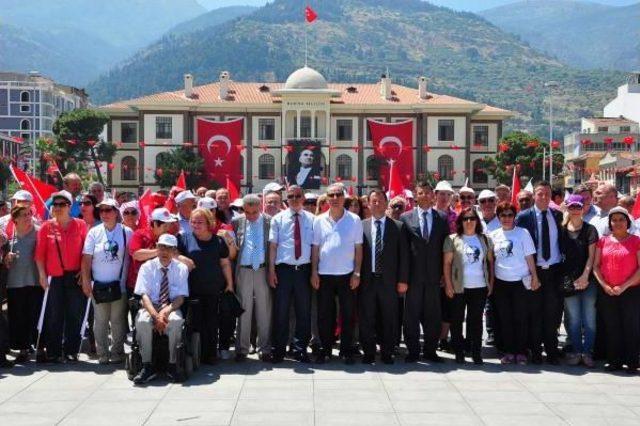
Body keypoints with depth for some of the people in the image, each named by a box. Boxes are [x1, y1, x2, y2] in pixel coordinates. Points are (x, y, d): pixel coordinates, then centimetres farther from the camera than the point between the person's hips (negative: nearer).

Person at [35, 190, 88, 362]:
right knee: (54, 317, 3)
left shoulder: (80, 225, 2)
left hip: (76, 276, -1)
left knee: (74, 316, 3)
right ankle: (53, 353, 11)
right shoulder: (46, 227, 4)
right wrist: (42, 275, -3)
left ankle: (71, 352, 12)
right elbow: (40, 254, 3)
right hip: (55, 277, 1)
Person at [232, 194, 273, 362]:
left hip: (263, 270, -1)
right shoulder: (237, 222, 3)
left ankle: (265, 349, 14)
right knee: (244, 311, 6)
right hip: (243, 271, 1)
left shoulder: (269, 221, 0)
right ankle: (242, 349, 15)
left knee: (264, 311, 5)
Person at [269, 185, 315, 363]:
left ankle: (300, 348, 21)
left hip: (304, 269, 1)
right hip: (284, 269, -1)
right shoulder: (278, 219, 2)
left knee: (304, 311, 8)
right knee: (281, 310, 4)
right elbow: (273, 245, 0)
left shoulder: (310, 219, 3)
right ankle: (278, 350, 16)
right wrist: (271, 270, -5)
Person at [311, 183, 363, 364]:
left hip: (347, 275, -1)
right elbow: (315, 248, 6)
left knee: (348, 314, 5)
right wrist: (314, 272, 1)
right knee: (324, 315, 6)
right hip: (324, 275, 1)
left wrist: (357, 272, -4)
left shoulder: (354, 220, 1)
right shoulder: (319, 221, 5)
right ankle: (325, 349, 17)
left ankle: (347, 351, 15)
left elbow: (358, 248, 1)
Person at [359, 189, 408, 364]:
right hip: (367, 280, 0)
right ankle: (368, 353, 17)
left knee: (389, 320, 6)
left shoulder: (398, 227, 4)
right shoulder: (360, 226, 4)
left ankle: (387, 353, 18)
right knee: (366, 320, 6)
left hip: (389, 280, 0)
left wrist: (402, 280, -2)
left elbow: (403, 255, 2)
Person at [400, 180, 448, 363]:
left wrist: (444, 273, 0)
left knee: (433, 315, 6)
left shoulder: (442, 218, 7)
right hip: (414, 274, -1)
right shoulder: (406, 218, 3)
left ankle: (430, 350, 17)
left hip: (434, 275, 1)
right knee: (412, 314, 4)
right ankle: (413, 350, 14)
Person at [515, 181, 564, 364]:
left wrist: (565, 267, 2)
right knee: (534, 313, 6)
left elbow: (563, 241, 10)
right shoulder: (523, 216, -2)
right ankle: (535, 351, 17)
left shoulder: (558, 215, 6)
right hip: (534, 270, -2)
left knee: (552, 312, 5)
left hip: (554, 270, 2)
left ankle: (552, 351, 17)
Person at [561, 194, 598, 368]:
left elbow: (591, 256, -3)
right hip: (568, 280, 1)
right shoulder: (562, 230, 6)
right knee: (573, 318, 4)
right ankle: (576, 351, 12)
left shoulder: (590, 230, 1)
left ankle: (587, 352, 7)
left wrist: (585, 276, -12)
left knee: (589, 318, 0)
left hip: (587, 279, -1)